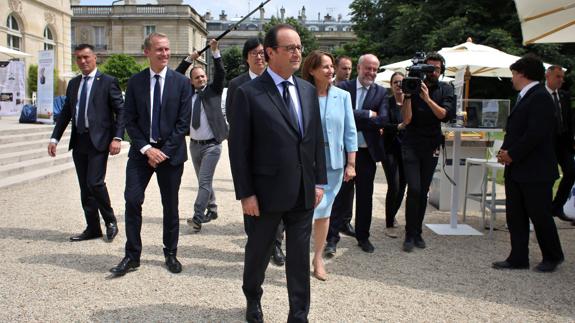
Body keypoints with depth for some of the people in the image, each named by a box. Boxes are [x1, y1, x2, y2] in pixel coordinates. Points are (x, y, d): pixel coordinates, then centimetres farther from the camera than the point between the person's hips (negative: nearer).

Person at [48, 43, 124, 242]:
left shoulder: (108, 82, -2)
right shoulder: (73, 83, 15)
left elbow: (121, 111, -6)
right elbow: (65, 113, 16)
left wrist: (117, 138, -16)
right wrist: (55, 138, 8)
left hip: (98, 141, -6)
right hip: (79, 142, 6)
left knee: (95, 183, -14)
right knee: (85, 188, 8)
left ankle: (110, 222, 7)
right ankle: (92, 228, 18)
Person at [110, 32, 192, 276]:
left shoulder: (181, 82, -1)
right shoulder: (135, 82, 4)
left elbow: (183, 122, -5)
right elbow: (130, 121, 2)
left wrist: (164, 151, -11)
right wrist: (146, 148, -10)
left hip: (171, 152, -1)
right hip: (141, 151, 1)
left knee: (170, 206, 7)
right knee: (132, 201, -5)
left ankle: (170, 254, 22)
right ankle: (132, 256, 7)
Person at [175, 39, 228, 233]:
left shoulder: (213, 90, 1)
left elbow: (220, 74, -11)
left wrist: (215, 52, -18)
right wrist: (189, 59, -3)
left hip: (211, 145, -5)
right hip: (194, 144, 5)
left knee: (204, 181, -11)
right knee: (204, 181, 15)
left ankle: (197, 217, -12)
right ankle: (212, 210, 29)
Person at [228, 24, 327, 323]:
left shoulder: (308, 90, 7)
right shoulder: (248, 93, -10)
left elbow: (317, 139, 10)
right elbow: (239, 148, -10)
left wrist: (319, 181, 6)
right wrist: (245, 194, -11)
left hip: (304, 192, 4)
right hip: (267, 192, -3)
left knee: (300, 256, 11)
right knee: (258, 251, 17)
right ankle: (253, 299, 43)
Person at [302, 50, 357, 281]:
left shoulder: (343, 96, 3)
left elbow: (350, 131, 5)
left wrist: (351, 164, 1)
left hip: (333, 164, 3)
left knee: (324, 212, 12)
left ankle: (318, 258, 27)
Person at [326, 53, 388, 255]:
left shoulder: (381, 93, 4)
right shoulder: (344, 87, -1)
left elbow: (383, 120, -9)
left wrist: (355, 119, -15)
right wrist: (368, 114, -15)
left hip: (368, 152, 3)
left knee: (365, 196, 12)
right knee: (341, 195, 2)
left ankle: (363, 237, 25)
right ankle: (332, 238, 10)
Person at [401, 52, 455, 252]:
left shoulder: (445, 90, 3)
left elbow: (446, 115, -12)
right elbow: (406, 119, -11)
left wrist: (427, 99, -23)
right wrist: (407, 95, -22)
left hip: (431, 146, 3)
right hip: (411, 145, -2)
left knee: (423, 191, 8)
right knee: (414, 189, -12)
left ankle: (417, 232, 20)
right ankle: (410, 235, -2)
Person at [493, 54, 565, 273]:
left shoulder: (540, 97, -15)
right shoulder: (524, 97, 15)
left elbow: (536, 134, -23)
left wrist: (512, 154, -16)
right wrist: (506, 151, 2)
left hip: (535, 171, -9)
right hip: (517, 170, 9)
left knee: (540, 216, 3)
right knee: (515, 216, 10)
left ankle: (552, 257, 22)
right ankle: (518, 258, 18)